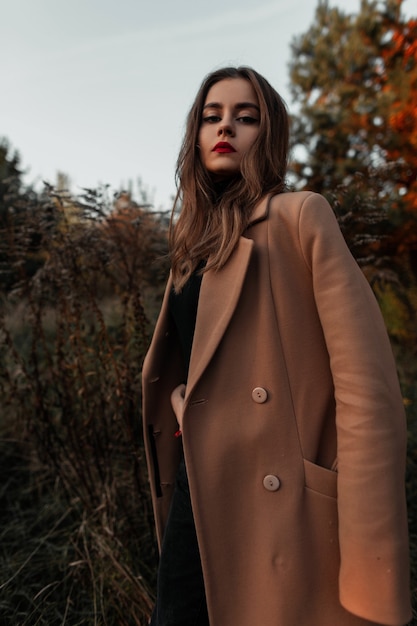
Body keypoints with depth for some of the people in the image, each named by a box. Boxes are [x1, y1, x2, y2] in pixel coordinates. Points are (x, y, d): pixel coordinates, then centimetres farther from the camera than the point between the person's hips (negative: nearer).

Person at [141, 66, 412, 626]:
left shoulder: (299, 216, -10)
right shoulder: (194, 239, 11)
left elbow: (367, 388, -17)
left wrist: (368, 574, -19)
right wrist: (178, 395, 1)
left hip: (281, 511, -6)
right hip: (199, 492, 7)